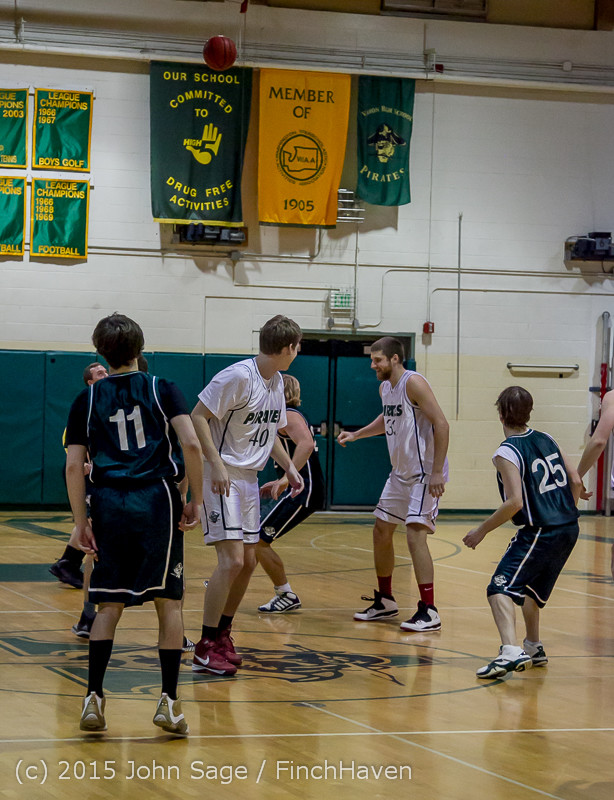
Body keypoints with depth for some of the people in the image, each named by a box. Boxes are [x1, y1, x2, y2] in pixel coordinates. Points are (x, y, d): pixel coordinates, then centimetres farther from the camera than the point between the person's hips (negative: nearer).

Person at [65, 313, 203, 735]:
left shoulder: (88, 400, 9)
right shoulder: (162, 389, 4)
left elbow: (73, 466, 3)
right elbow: (191, 444, -8)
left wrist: (82, 522, 7)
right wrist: (196, 501, 0)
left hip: (109, 505, 2)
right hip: (157, 501, -2)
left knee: (109, 604, 9)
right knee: (169, 601, 4)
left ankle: (94, 699, 1)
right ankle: (169, 703, 1)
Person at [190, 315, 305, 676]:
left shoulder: (276, 382, 9)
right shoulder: (238, 376, -18)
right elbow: (198, 416, -18)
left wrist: (289, 467, 10)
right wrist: (216, 464, -24)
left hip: (249, 479, 9)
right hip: (221, 478, -9)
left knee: (248, 562, 11)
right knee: (232, 560, -15)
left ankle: (222, 635, 25)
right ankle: (206, 649, -7)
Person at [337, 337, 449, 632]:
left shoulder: (413, 383, -18)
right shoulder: (385, 387, 9)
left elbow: (441, 424, -22)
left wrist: (437, 472, -25)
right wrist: (356, 434, 21)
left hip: (425, 474, -10)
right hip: (401, 473, 10)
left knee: (415, 534, -17)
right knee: (381, 531, 13)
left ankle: (429, 612, -14)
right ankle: (385, 601, 28)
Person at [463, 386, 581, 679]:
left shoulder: (507, 452, -12)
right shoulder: (546, 440, 10)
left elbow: (515, 502, -21)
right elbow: (575, 482, 13)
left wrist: (482, 530, -12)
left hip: (540, 534, -8)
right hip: (569, 529, 8)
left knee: (500, 589, -15)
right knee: (530, 587, 29)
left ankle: (511, 652, -36)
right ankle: (533, 649, 42)